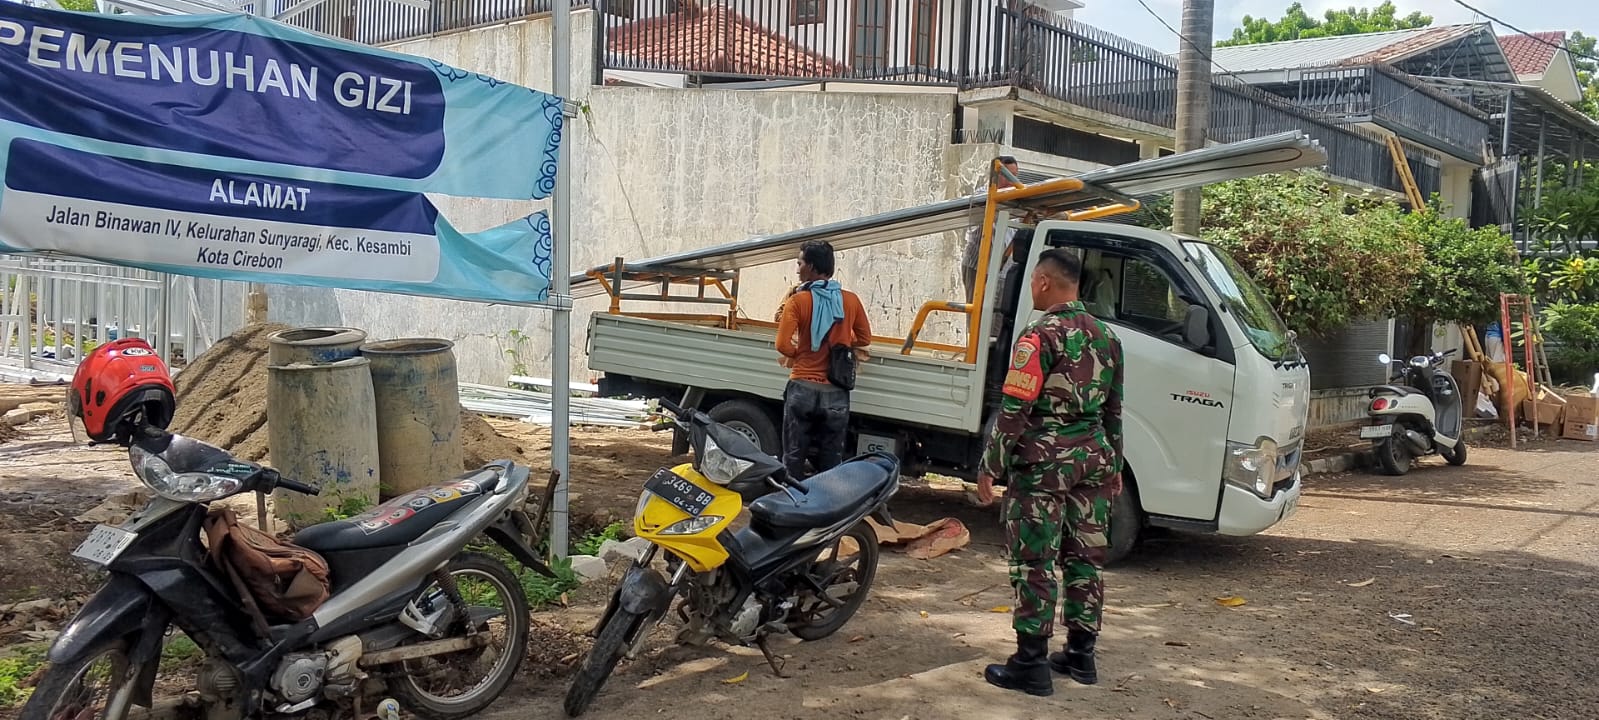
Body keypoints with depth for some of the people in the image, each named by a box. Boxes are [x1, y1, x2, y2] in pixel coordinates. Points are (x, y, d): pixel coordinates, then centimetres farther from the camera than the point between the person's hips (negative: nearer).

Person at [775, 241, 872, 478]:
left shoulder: (797, 300, -8)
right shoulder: (850, 300, 2)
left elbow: (783, 345, -13)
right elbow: (864, 339, 13)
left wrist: (797, 354, 6)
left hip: (802, 389, -2)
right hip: (836, 394, 3)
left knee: (793, 460, 6)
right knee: (831, 464, 8)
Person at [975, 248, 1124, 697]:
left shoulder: (1041, 336, -13)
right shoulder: (1106, 337, 11)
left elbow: (1013, 410, -16)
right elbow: (1113, 410, 17)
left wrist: (989, 467, -10)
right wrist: (1113, 466, 25)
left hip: (1043, 462, -7)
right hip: (1093, 458, 7)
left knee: (1034, 562, -2)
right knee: (1085, 558, 13)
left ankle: (1031, 664, 1)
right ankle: (1081, 655, 22)